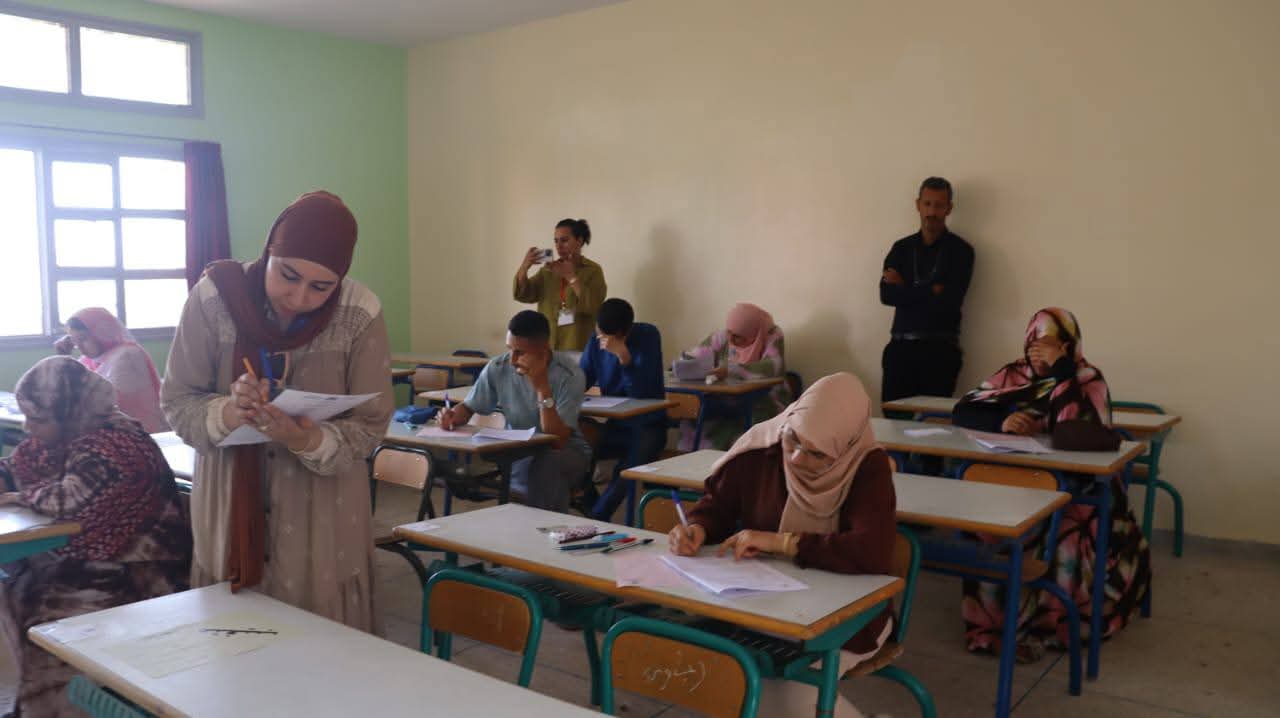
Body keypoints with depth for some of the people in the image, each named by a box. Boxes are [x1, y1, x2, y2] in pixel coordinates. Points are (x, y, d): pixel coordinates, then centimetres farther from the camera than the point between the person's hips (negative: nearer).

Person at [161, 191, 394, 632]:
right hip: (230, 512, 1)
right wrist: (226, 414, -25)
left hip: (324, 520, 0)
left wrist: (307, 441, -27)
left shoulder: (360, 316, -13)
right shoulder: (214, 298, -12)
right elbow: (176, 401, -4)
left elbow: (368, 428, -8)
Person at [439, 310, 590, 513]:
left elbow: (557, 440, -27)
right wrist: (452, 415, -18)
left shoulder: (569, 375, -20)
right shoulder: (497, 368, -11)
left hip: (564, 452, -3)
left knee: (548, 466, -37)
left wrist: (542, 386, -33)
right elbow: (467, 407, 5)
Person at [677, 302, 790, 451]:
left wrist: (731, 370, -35)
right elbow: (688, 359, 7)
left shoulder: (772, 335, -9)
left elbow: (775, 367, -27)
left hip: (765, 402, -3)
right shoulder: (721, 337, 0)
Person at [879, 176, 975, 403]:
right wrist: (930, 291, -9)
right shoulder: (902, 248, 13)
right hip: (901, 347, 3)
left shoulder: (960, 250, 2)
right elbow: (886, 295, -1)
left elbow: (949, 301, -10)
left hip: (940, 349, -3)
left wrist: (905, 289, -2)